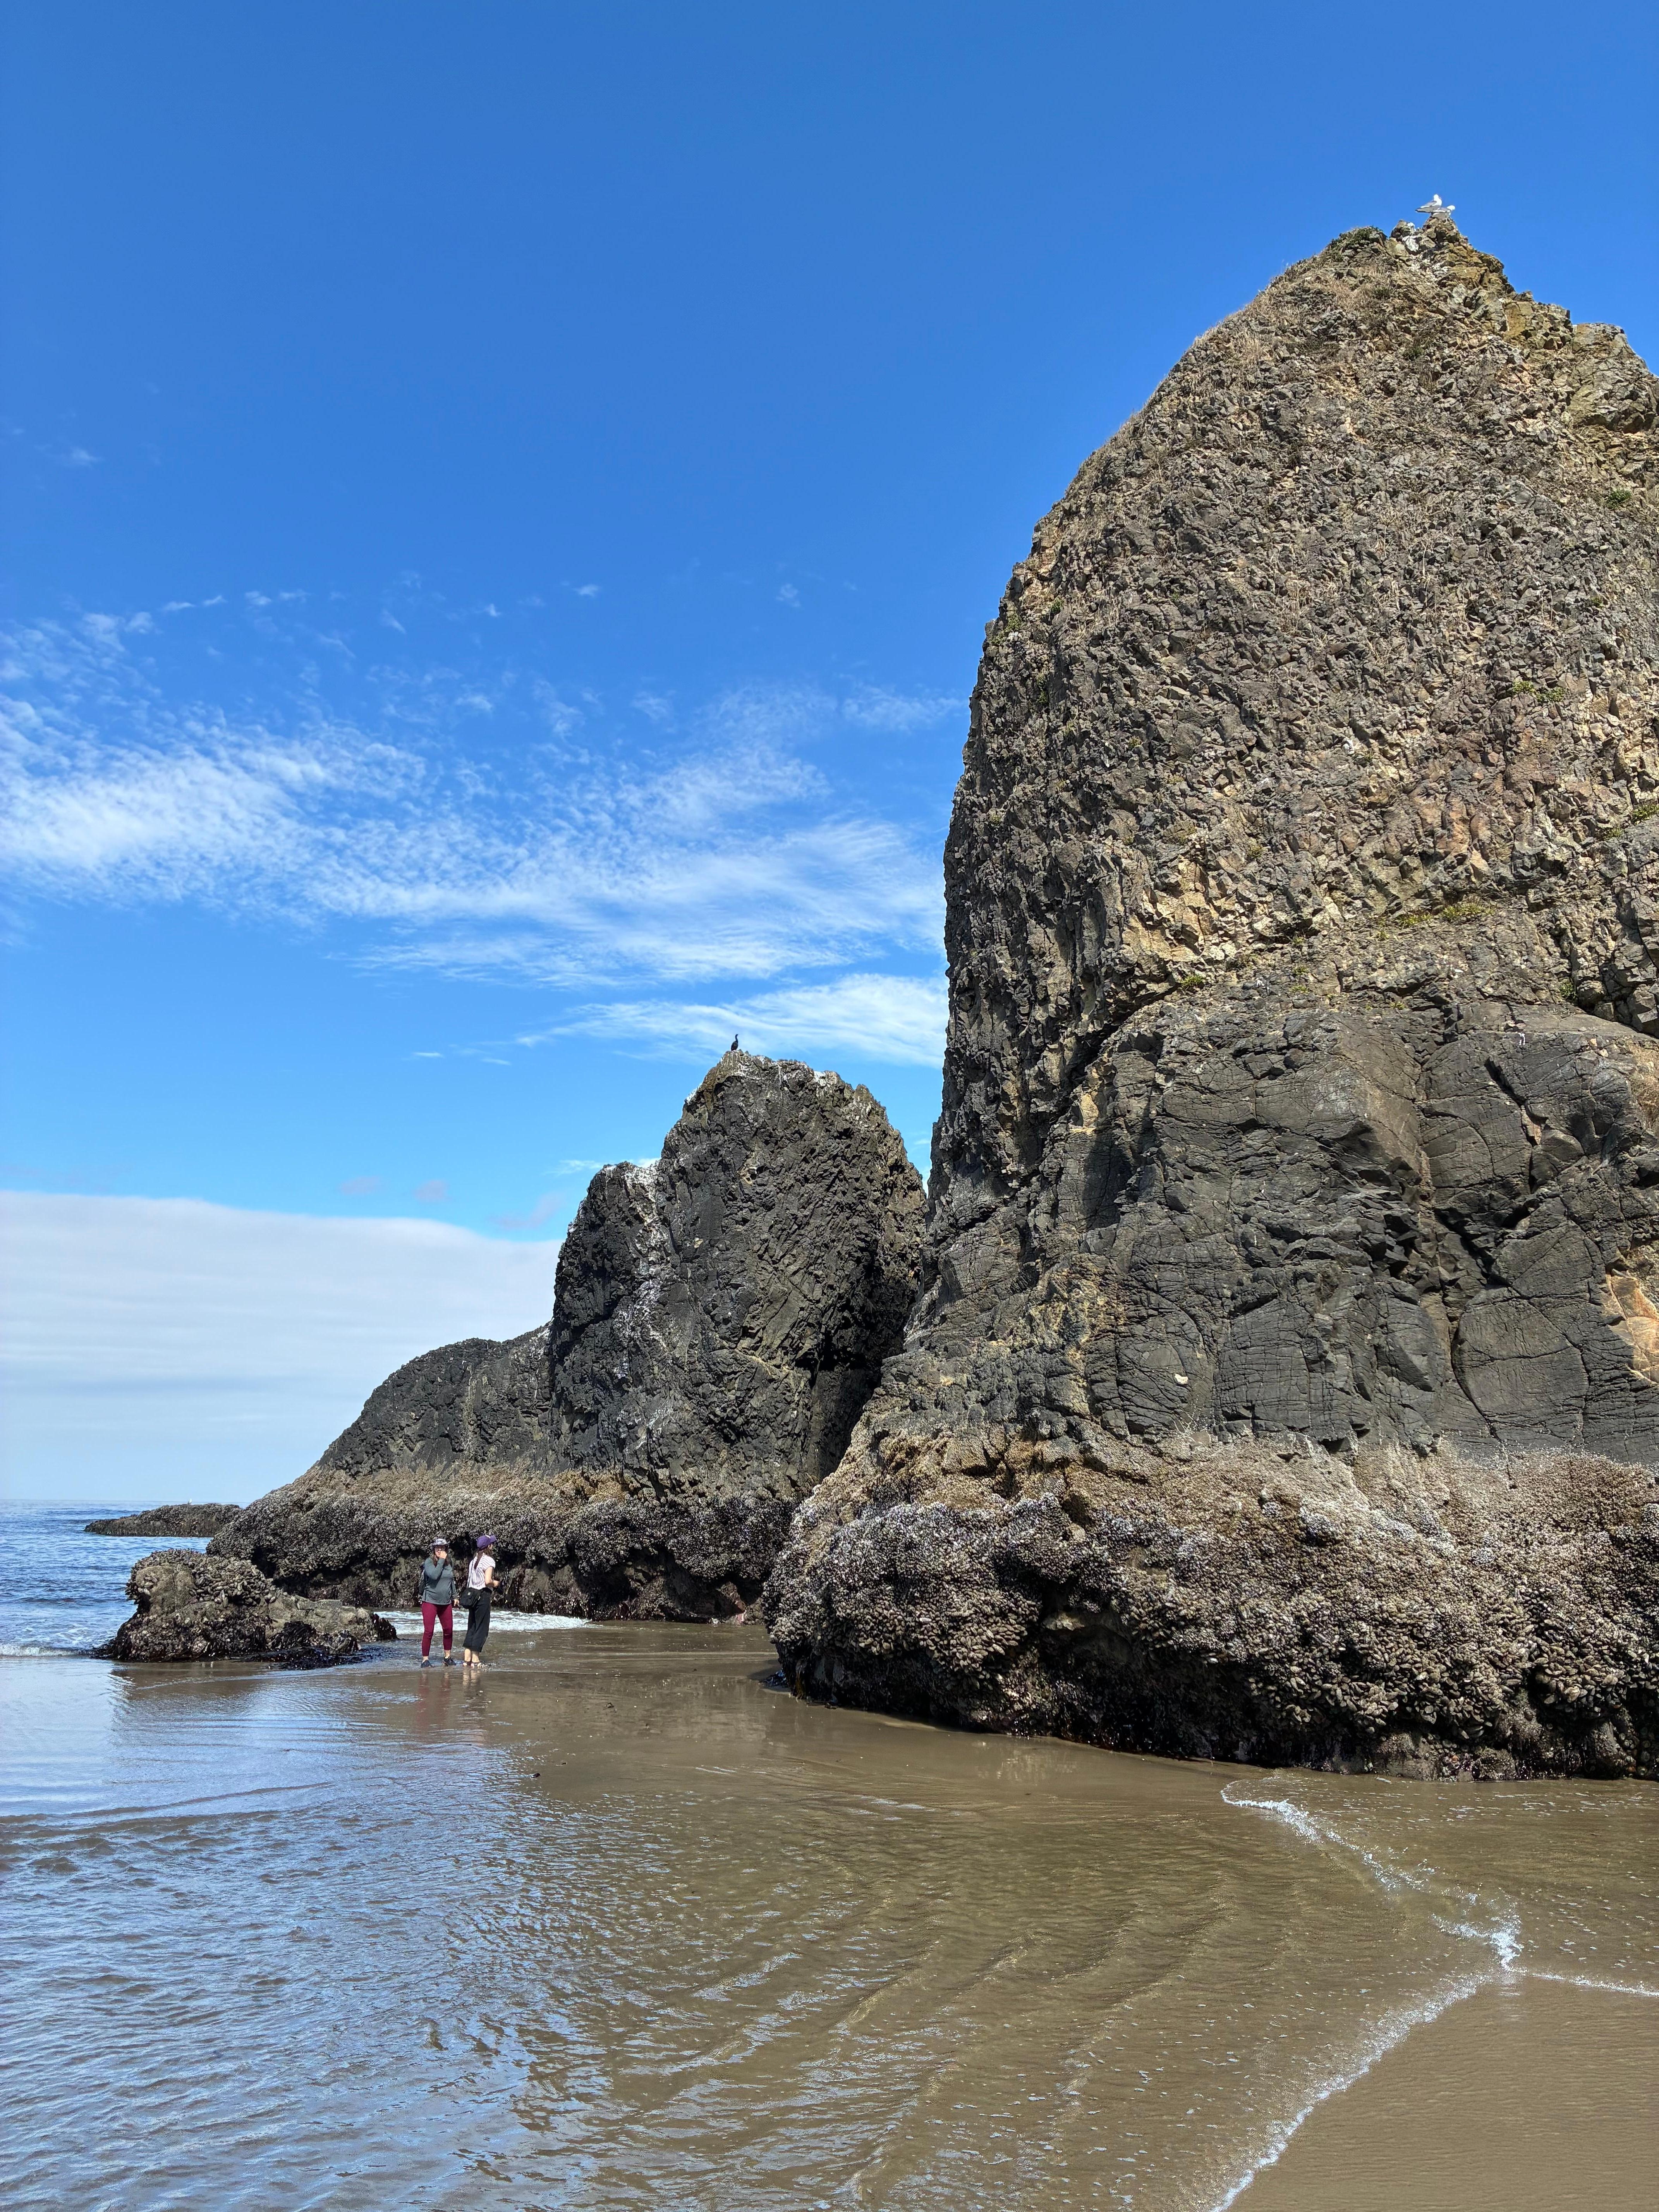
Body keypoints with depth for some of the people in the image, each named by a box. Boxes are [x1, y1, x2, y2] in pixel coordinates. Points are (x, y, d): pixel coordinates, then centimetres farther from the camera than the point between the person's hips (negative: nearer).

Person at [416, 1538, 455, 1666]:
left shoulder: (449, 1564, 9)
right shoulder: (429, 1562, -7)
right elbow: (434, 1575, -26)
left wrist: (454, 1597, 22)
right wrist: (441, 1560, -19)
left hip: (446, 1603, 5)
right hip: (430, 1601, -5)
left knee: (449, 1630, 8)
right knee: (428, 1631, -7)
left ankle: (448, 1657, 22)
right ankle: (425, 1659, 1)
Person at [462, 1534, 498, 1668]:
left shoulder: (475, 1559, 11)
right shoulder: (489, 1561, -13)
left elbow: (468, 1576, 11)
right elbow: (488, 1581, -22)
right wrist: (495, 1583, -1)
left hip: (471, 1594, 8)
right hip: (483, 1595, -8)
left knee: (472, 1627, 13)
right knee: (481, 1628, 0)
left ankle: (467, 1658, 14)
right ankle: (475, 1659, 2)